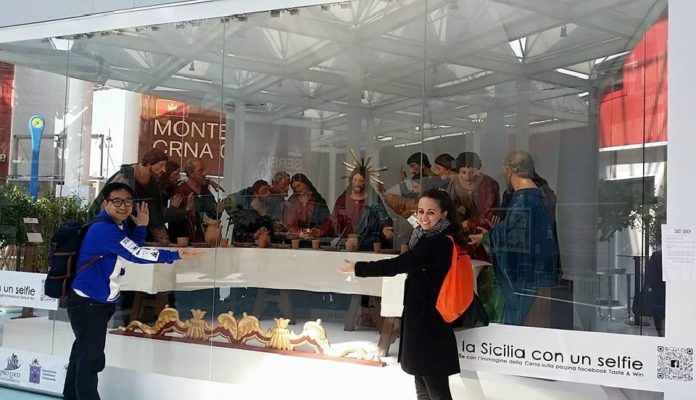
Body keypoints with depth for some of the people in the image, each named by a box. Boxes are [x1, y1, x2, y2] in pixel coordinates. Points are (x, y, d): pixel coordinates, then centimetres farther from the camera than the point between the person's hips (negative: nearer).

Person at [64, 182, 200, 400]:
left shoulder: (119, 225, 6)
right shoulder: (103, 229, -24)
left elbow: (132, 250, 10)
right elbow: (135, 254, -28)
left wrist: (141, 227, -1)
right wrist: (176, 255, -26)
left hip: (101, 302, 10)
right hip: (87, 303, -10)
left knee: (83, 356, 21)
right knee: (90, 361, -6)